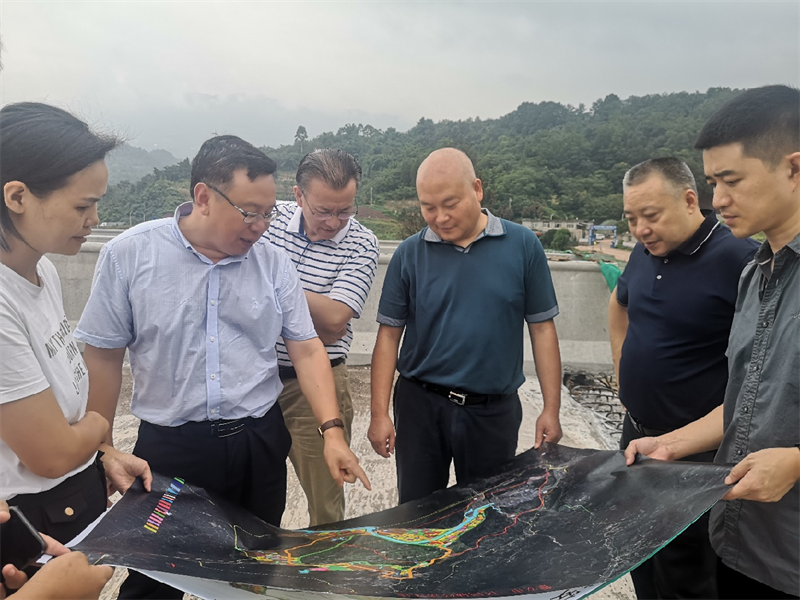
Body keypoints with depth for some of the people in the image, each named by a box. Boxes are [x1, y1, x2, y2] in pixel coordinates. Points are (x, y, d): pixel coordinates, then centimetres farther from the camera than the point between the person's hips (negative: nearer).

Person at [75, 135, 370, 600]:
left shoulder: (274, 263, -3)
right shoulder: (128, 255, -8)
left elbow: (307, 350, -2)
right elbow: (104, 356, -2)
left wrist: (332, 432, -10)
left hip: (260, 442, 2)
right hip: (169, 445, -2)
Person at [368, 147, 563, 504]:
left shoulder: (522, 246, -5)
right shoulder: (409, 255, -3)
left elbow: (542, 328, -1)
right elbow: (389, 334, -2)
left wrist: (551, 409, -3)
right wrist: (379, 414, -6)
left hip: (494, 409, 0)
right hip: (420, 405, 1)